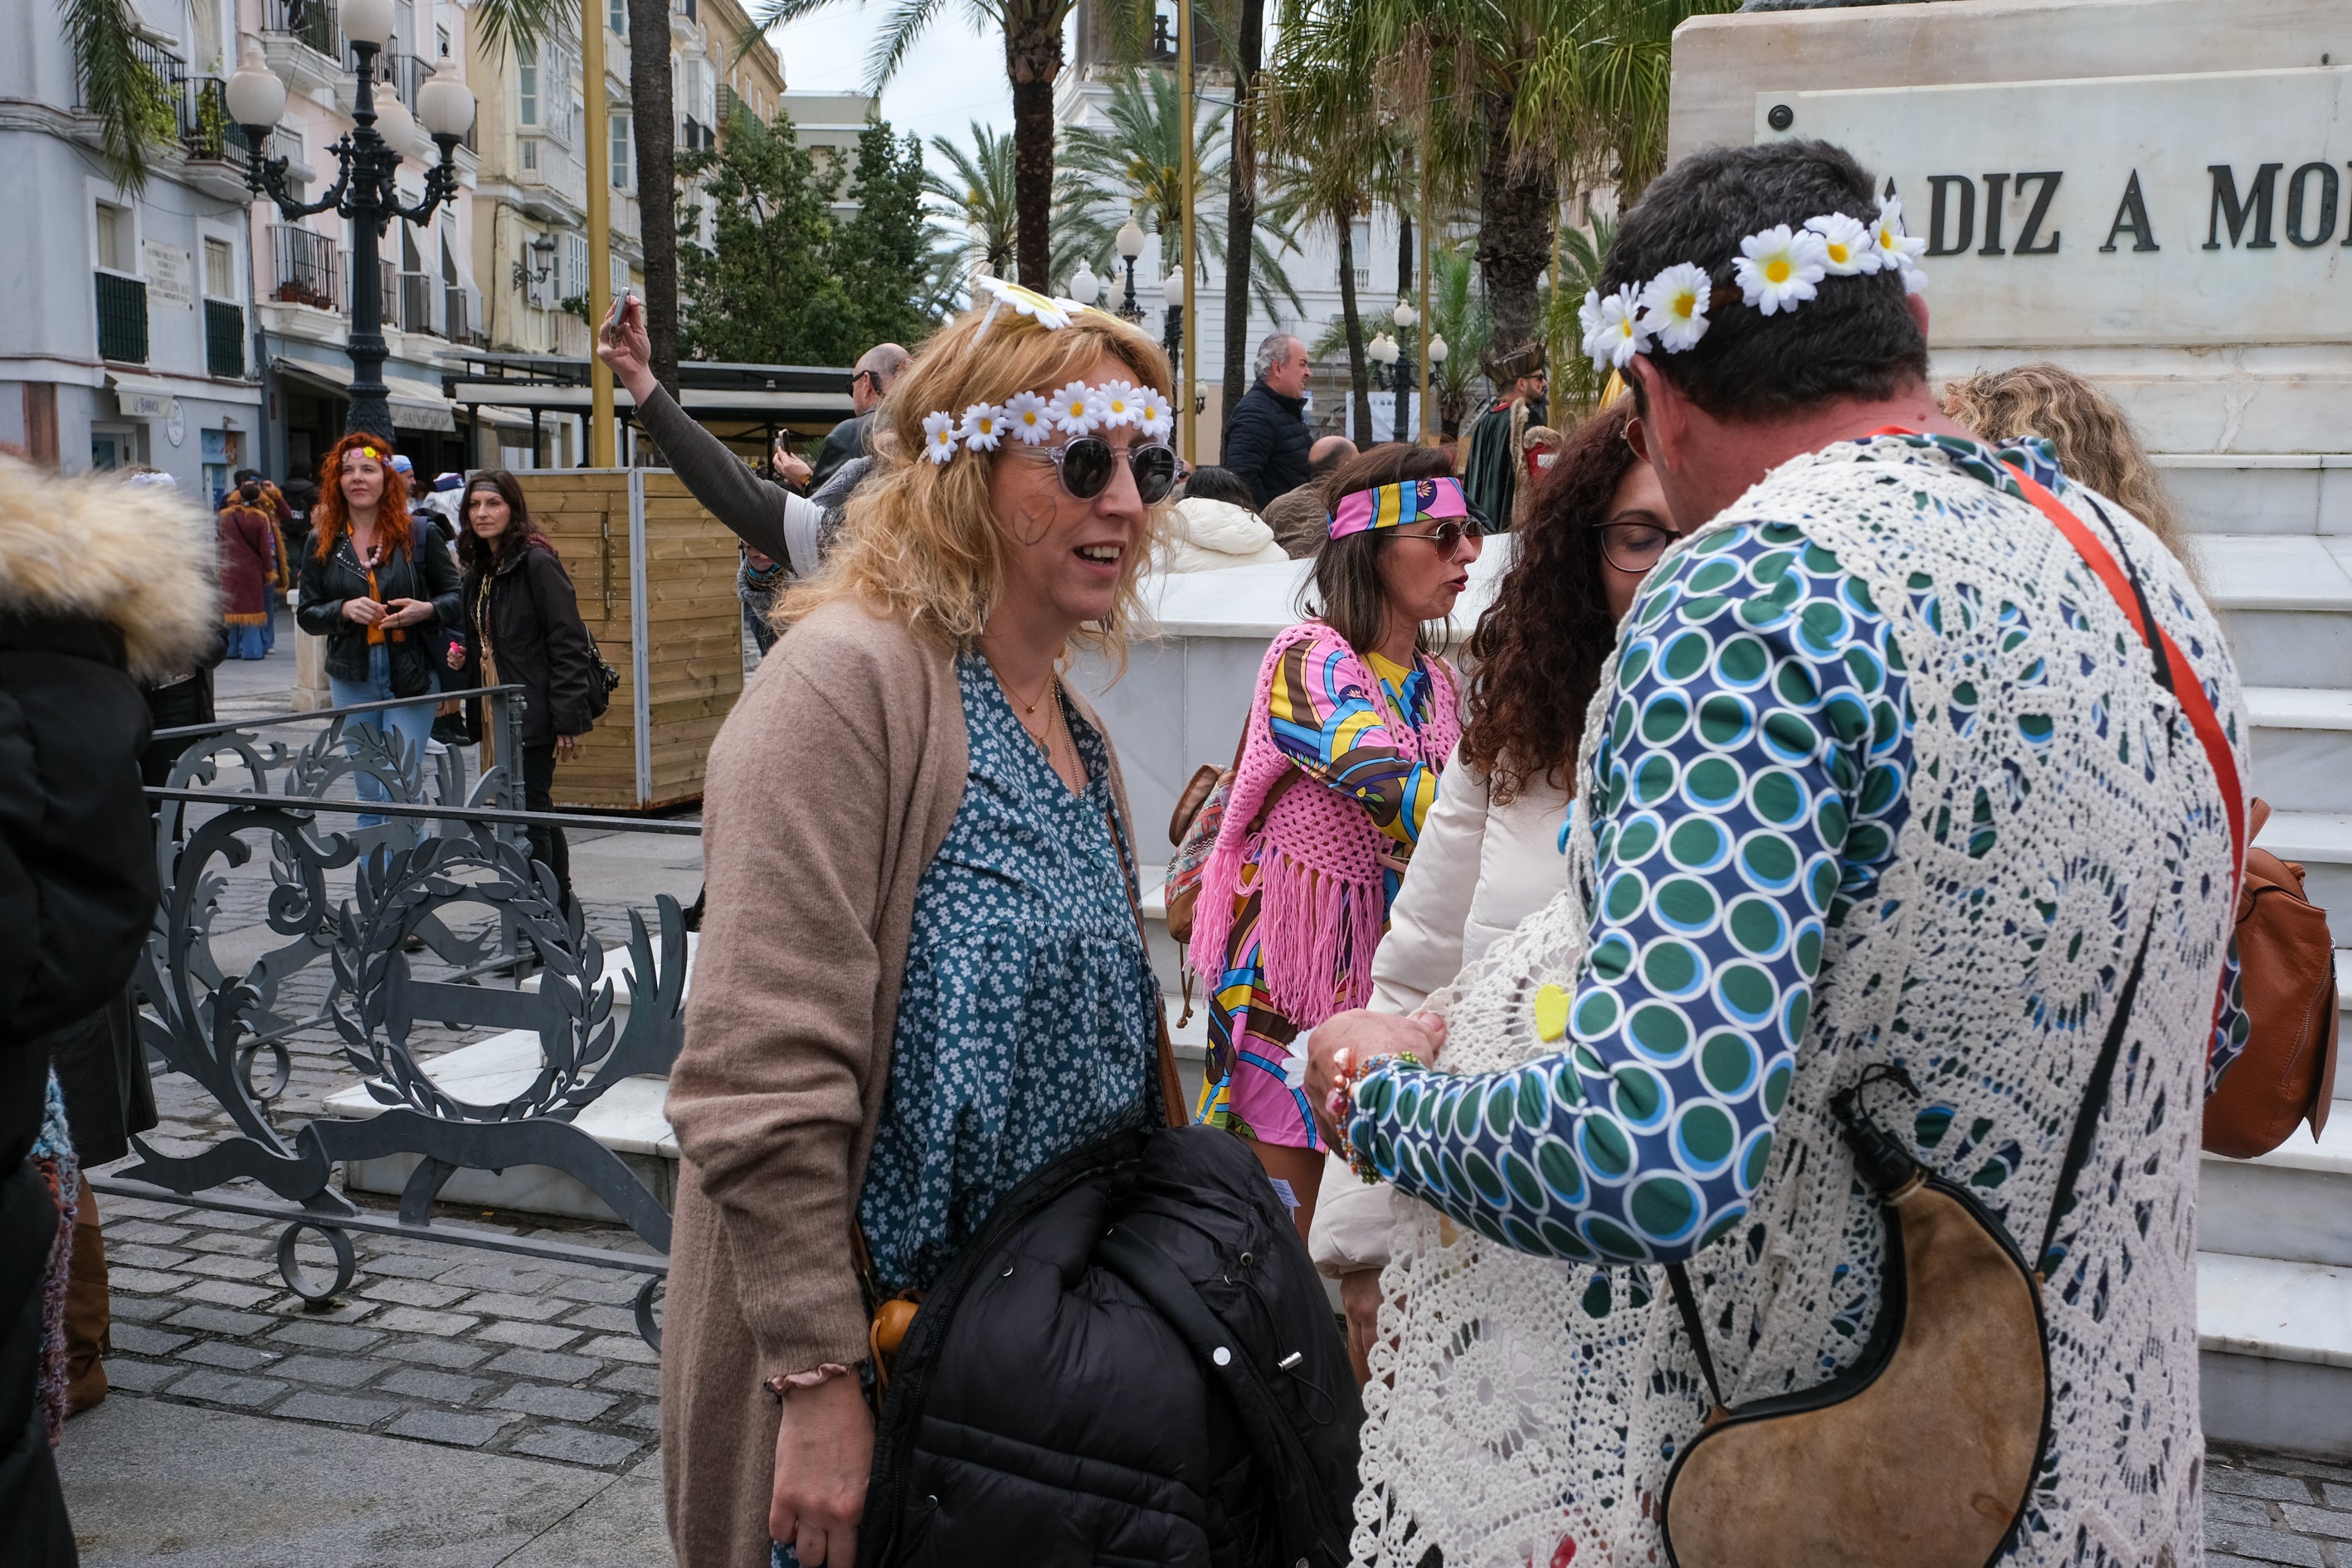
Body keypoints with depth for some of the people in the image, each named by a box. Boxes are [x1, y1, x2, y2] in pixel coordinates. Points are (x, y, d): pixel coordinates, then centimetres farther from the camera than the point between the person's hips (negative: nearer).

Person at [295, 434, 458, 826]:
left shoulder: (417, 533, 0)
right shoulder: (322, 542, 7)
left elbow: (456, 597, 4)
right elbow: (306, 614, 8)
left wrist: (426, 610, -16)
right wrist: (345, 610, -11)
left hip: (412, 676, -3)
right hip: (353, 680, 3)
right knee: (370, 798, 11)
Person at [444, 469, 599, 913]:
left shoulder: (536, 562, -12)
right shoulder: (479, 570, 15)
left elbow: (567, 643, -17)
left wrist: (568, 720, -21)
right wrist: (462, 658, 5)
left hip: (534, 710, -9)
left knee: (528, 813, -8)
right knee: (536, 810, 15)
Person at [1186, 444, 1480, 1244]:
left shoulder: (1434, 679, 9)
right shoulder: (1309, 661, -15)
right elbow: (1398, 796, -30)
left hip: (1387, 962, 6)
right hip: (1291, 968, -6)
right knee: (1292, 1231, 2)